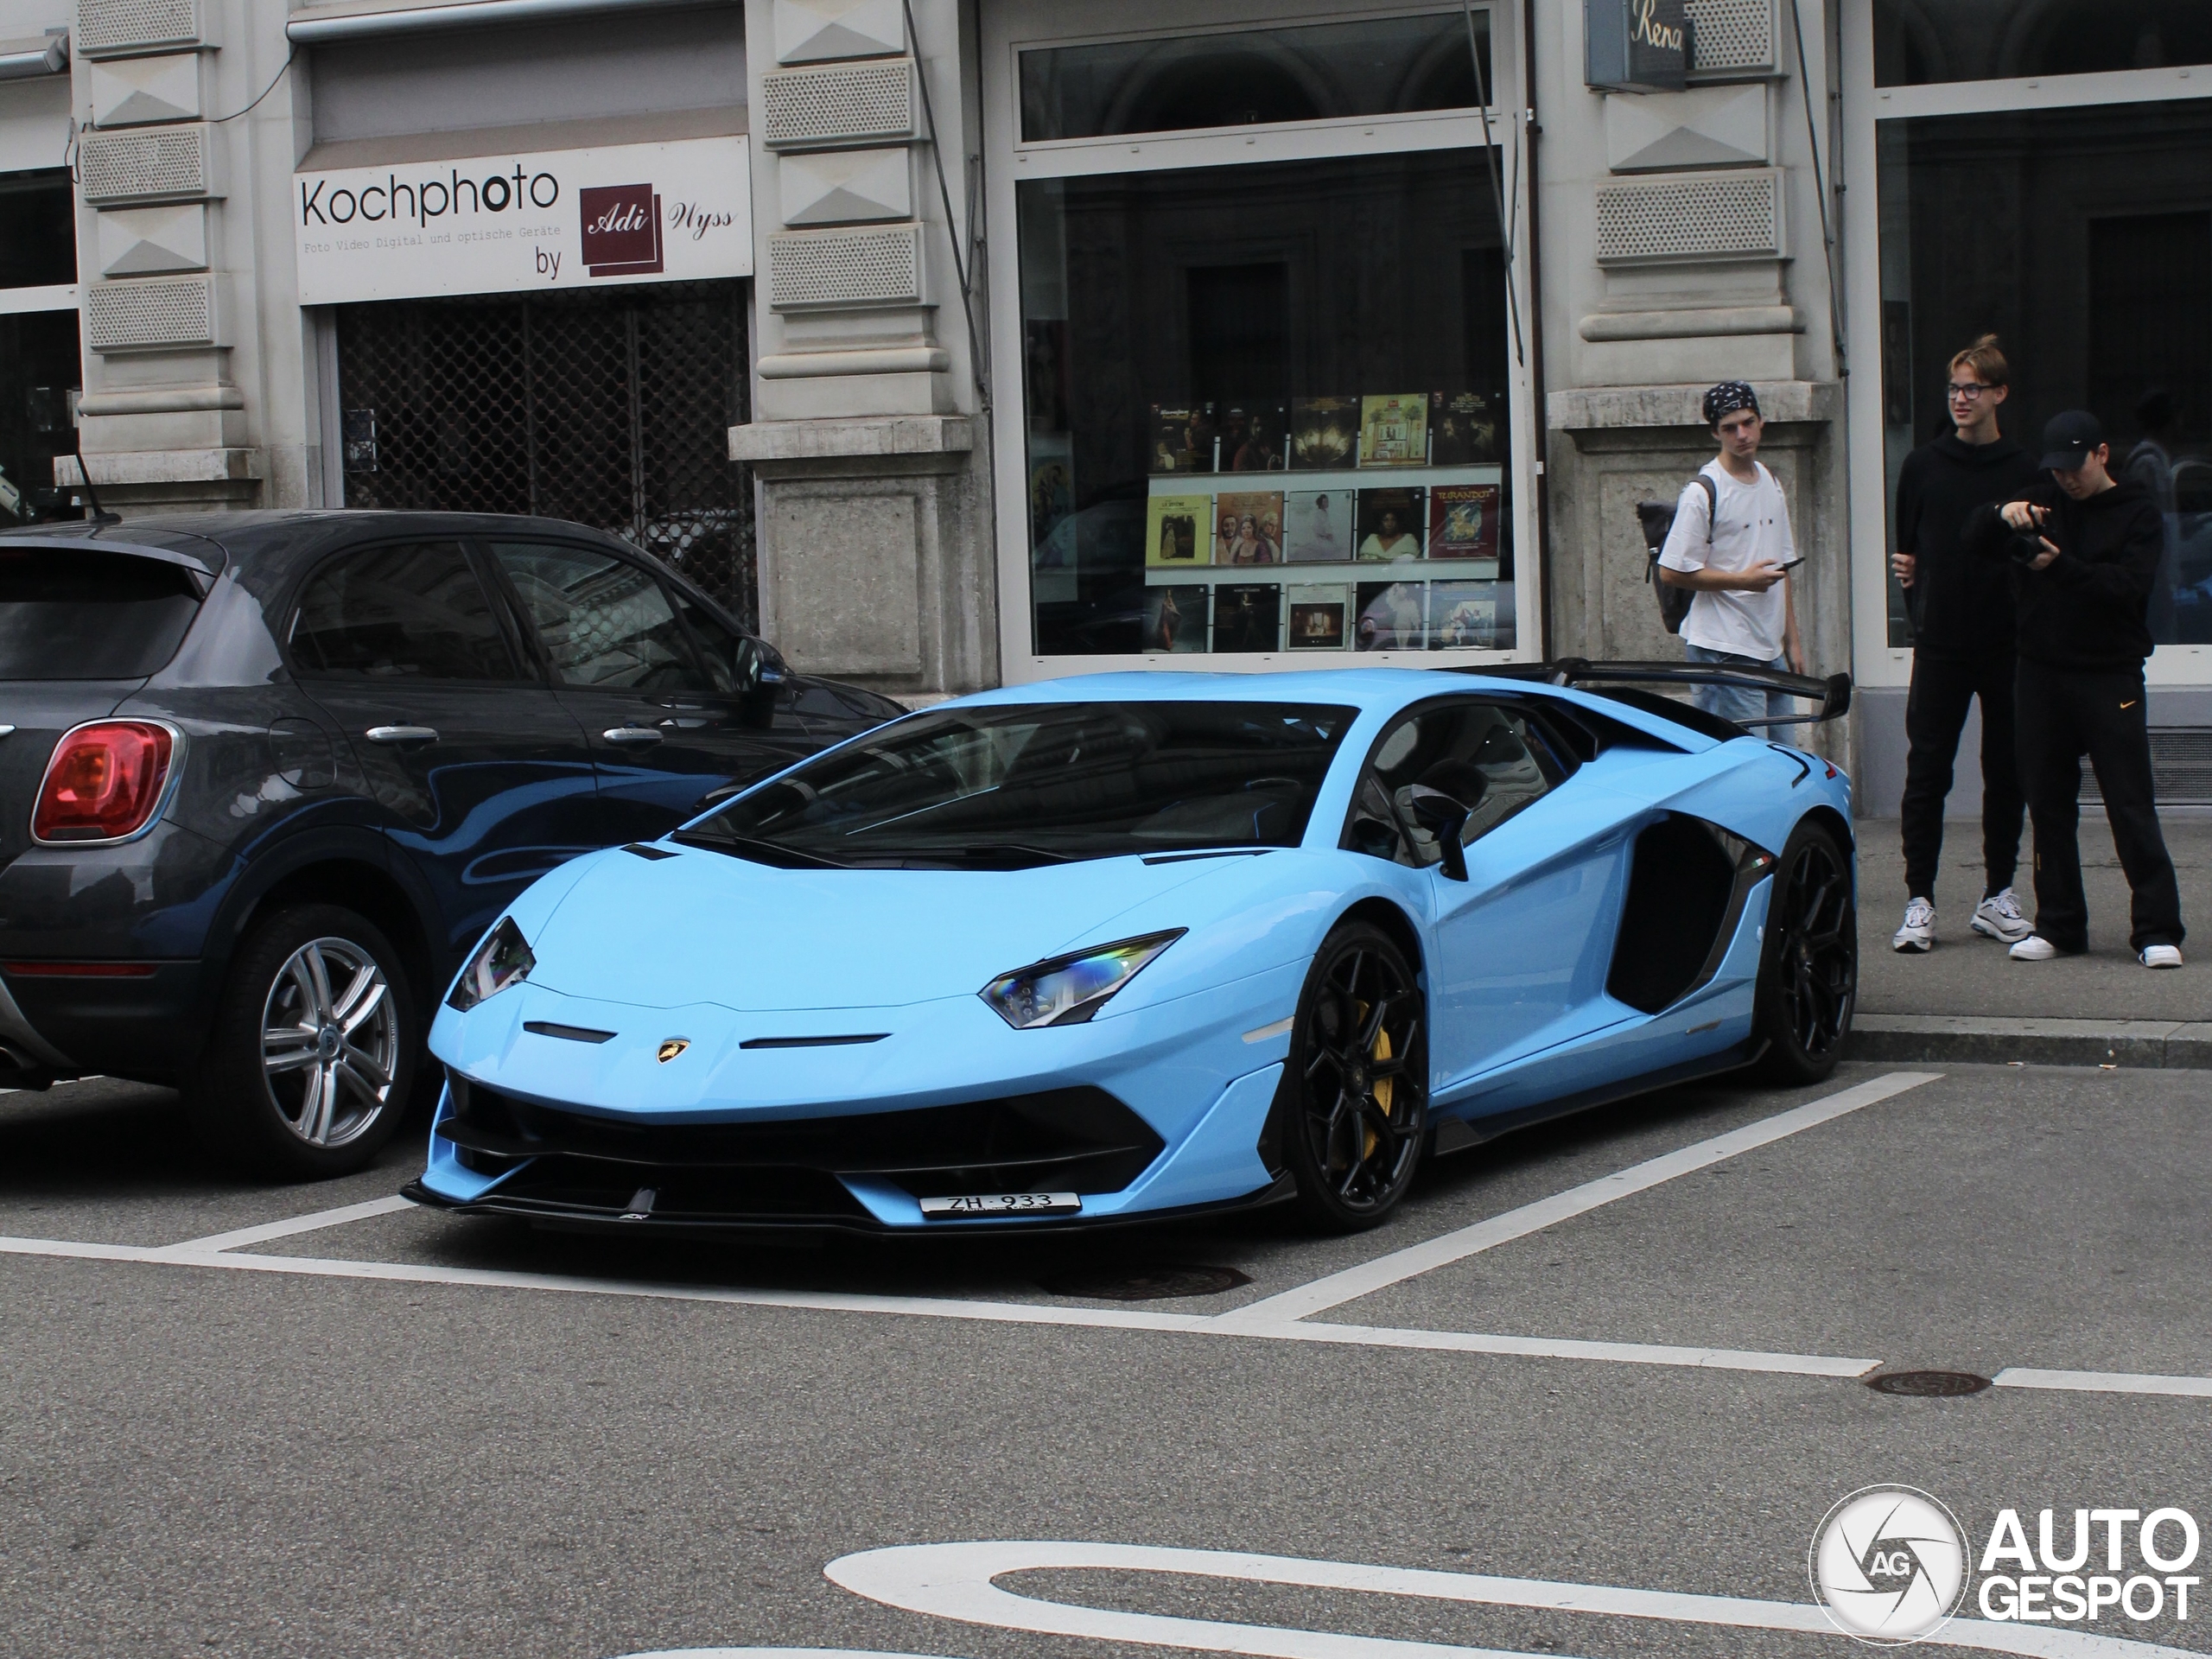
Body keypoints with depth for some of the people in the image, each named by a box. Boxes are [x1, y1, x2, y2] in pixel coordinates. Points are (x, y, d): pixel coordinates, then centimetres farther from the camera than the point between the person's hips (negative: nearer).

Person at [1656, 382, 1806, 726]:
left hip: (1771, 649, 8)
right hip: (1724, 652, -8)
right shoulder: (1703, 491, -10)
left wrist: (1792, 639, 18)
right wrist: (1743, 579, -16)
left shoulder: (1770, 483, 15)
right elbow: (1672, 571, -12)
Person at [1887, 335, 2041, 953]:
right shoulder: (1922, 466, 7)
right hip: (1940, 646, 0)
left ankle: (1998, 896, 17)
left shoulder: (2024, 472, 4)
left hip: (2007, 646, 0)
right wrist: (1918, 606, 0)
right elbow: (1907, 550, 12)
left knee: (2007, 773, 7)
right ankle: (1919, 902, 1)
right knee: (1927, 774, -3)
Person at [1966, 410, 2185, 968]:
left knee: (2131, 806, -7)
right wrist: (2003, 515, -18)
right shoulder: (2042, 503, 13)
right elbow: (1975, 539, 3)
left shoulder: (2138, 513, 2)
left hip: (2111, 676, -4)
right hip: (2041, 674, 4)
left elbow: (2128, 585, -12)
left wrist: (2062, 566, -25)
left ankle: (2157, 929, -5)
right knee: (2048, 805, 6)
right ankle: (2058, 924, 14)